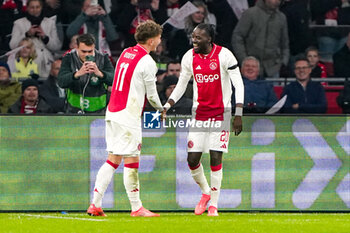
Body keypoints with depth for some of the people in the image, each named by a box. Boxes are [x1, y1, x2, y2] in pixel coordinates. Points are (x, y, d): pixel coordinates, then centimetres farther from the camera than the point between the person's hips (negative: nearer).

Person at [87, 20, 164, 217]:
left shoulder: (126, 53, 13)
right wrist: (160, 108, 15)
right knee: (132, 161, -3)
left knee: (113, 160, 10)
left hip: (112, 112, 8)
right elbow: (151, 94, -4)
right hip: (128, 115, -8)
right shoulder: (147, 62, -10)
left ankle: (95, 204, 5)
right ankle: (136, 207, 1)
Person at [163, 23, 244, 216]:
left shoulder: (224, 55, -11)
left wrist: (238, 115, -15)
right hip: (199, 113, 4)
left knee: (216, 158, -8)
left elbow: (239, 85, -9)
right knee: (192, 159, -3)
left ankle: (213, 204, 2)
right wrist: (166, 107, 1)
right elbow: (181, 86, 13)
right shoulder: (189, 57, 1)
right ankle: (206, 192, 24)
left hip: (220, 113, -4)